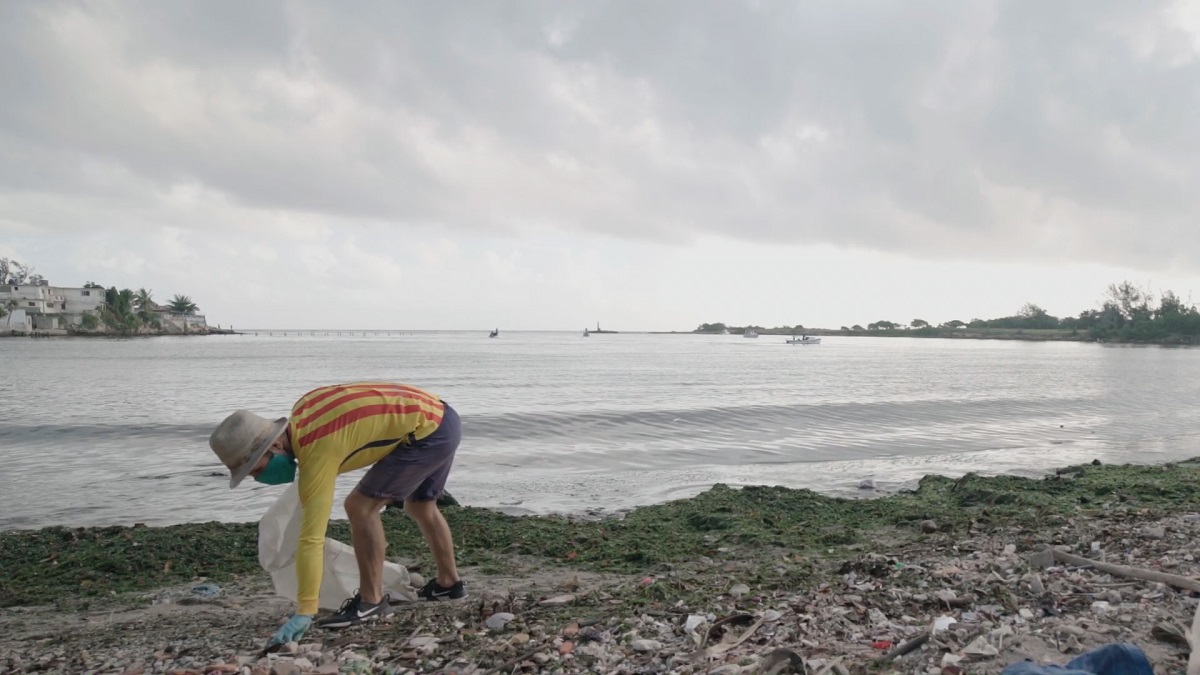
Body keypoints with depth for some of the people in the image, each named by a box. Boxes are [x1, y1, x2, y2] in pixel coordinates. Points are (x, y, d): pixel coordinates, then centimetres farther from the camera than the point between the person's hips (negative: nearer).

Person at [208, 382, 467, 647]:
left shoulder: (318, 452, -22)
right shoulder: (301, 413, 2)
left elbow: (311, 539, -23)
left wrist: (304, 613, -21)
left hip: (427, 430, -10)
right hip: (442, 419, 10)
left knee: (360, 506, -9)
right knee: (420, 507, 25)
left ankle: (372, 601, 1)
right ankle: (449, 583, 39)